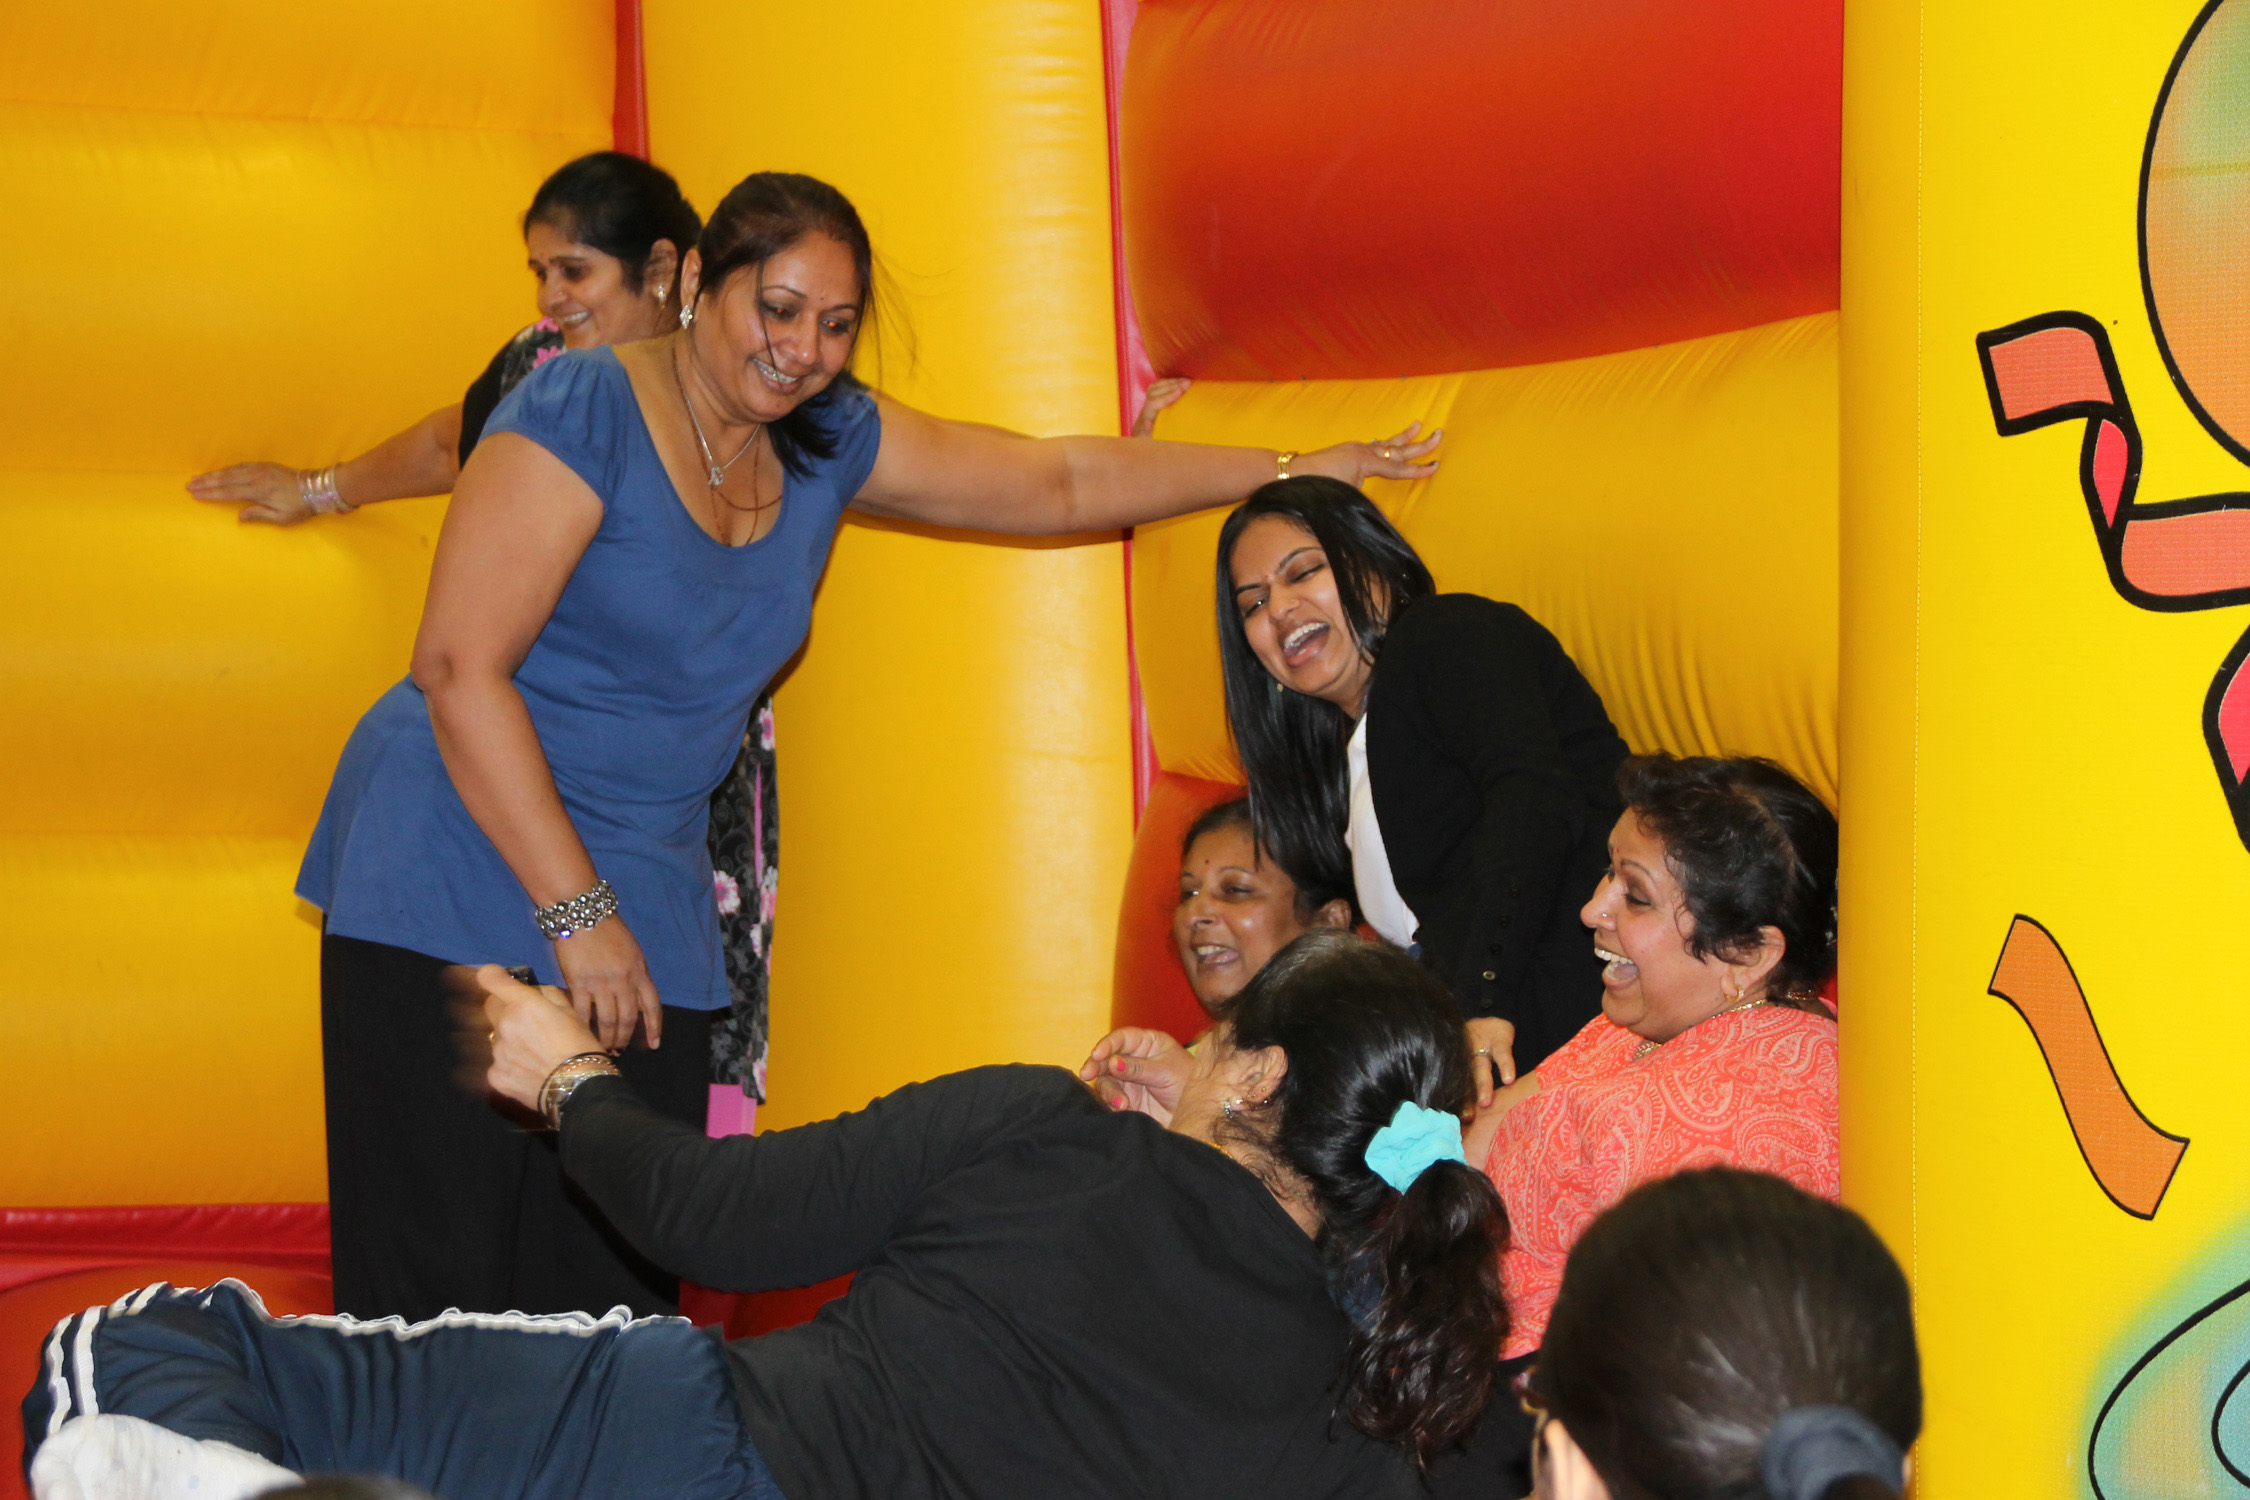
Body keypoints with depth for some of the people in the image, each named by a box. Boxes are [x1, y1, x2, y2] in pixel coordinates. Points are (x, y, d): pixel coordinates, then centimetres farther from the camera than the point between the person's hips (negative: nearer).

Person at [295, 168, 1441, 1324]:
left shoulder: (828, 444, 9)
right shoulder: (583, 414, -12)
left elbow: (1060, 484, 20)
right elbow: (460, 668, -16)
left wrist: (1291, 472, 20)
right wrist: (576, 914, -17)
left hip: (641, 890, 6)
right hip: (463, 872, -6)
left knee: (617, 1293, -3)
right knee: (439, 1283, -10)